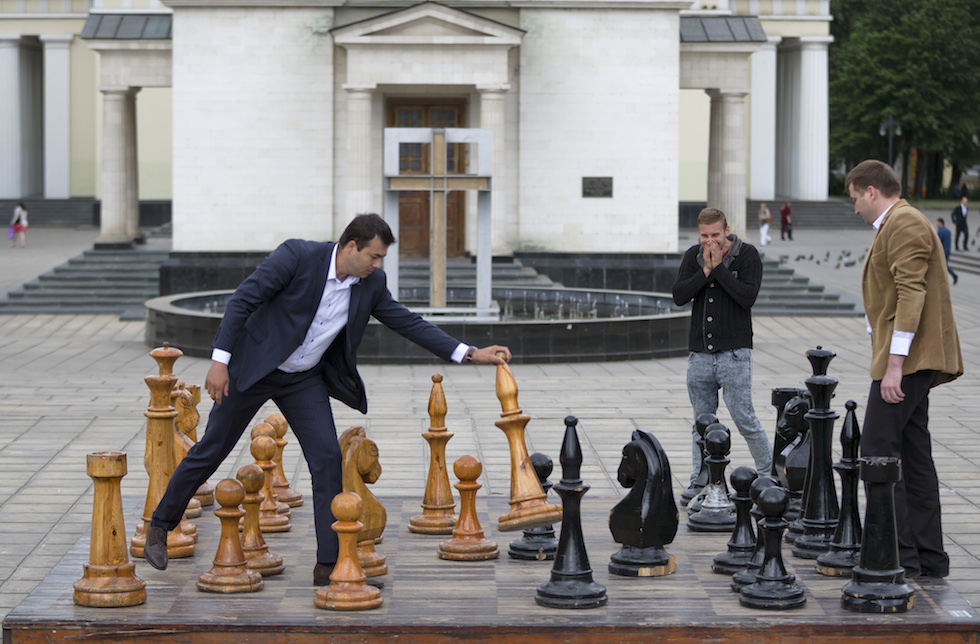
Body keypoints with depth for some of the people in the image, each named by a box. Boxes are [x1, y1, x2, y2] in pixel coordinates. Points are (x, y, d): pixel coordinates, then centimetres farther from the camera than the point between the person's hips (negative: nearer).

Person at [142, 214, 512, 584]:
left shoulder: (370, 284, -8)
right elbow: (242, 301, -22)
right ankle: (161, 526, 29)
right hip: (254, 368, -4)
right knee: (211, 451, 7)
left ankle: (329, 564, -4)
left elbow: (406, 322, -1)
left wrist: (470, 354, -7)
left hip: (305, 379, 4)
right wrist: (220, 362, -26)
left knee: (327, 458, -8)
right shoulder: (297, 256, -24)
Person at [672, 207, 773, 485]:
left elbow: (748, 296, -17)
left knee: (744, 418, -5)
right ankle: (698, 481, 15)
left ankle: (769, 472, 9)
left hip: (734, 351, -4)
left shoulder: (747, 255, -4)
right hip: (699, 353, 4)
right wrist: (706, 271, -12)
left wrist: (719, 267, -16)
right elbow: (678, 295, -3)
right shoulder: (693, 256, 8)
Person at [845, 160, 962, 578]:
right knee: (914, 455, 10)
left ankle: (900, 556, -10)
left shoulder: (904, 224, -12)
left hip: (906, 359, -11)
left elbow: (911, 294, -20)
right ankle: (928, 558, 13)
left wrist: (895, 364, -23)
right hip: (913, 363, 11)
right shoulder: (894, 225, 22)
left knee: (878, 453, -11)